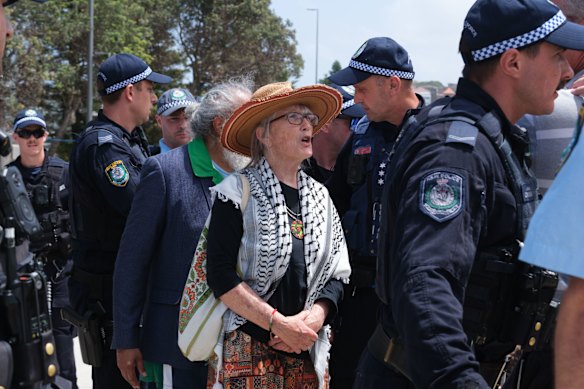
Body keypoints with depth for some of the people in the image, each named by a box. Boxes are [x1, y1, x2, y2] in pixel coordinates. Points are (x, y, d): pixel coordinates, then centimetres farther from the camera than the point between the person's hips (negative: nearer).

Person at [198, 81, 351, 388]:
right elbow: (220, 275, -13)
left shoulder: (319, 197, 11)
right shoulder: (237, 192, -6)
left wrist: (315, 316, -10)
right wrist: (279, 324, -18)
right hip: (247, 352, -5)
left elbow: (336, 274, 9)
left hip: (308, 353, 5)